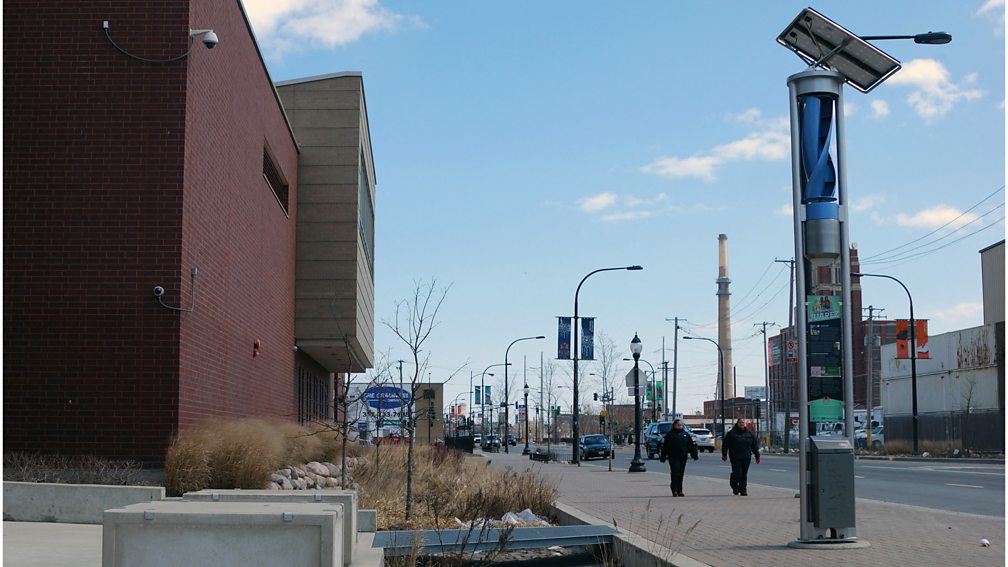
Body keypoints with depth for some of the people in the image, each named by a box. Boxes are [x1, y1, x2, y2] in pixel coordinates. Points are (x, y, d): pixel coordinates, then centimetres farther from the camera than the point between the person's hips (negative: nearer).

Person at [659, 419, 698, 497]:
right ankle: (674, 490, -9)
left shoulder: (686, 434, 13)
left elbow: (691, 446, 14)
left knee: (681, 474, 7)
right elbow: (665, 447, 1)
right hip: (673, 458, -4)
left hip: (683, 458, 4)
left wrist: (695, 455, 7)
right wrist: (663, 457, -2)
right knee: (675, 473, -11)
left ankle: (679, 491, 14)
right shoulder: (670, 434, 2)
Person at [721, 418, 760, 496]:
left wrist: (757, 456, 11)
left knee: (744, 474, 2)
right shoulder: (732, 433, -1)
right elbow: (725, 444, 1)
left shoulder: (749, 433, 10)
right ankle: (734, 485, 19)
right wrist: (724, 454, -2)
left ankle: (743, 490, 10)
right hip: (735, 458, -3)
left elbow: (755, 445, 14)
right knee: (737, 473, -8)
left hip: (746, 458, 3)